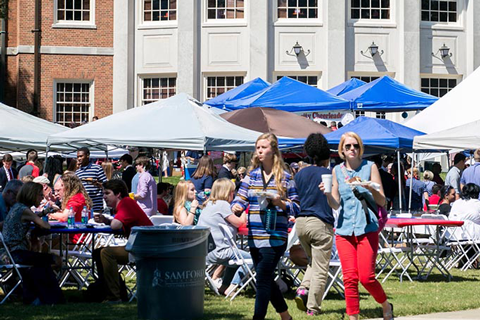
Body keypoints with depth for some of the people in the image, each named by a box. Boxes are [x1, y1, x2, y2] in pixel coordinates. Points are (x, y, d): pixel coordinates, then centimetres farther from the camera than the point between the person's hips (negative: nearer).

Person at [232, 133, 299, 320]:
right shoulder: (252, 175, 10)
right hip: (254, 237, 5)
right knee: (266, 279, 14)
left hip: (275, 236, -5)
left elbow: (296, 207, -1)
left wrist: (281, 203, -19)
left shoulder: (285, 178, -1)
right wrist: (236, 207, -17)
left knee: (263, 279, -10)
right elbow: (241, 198, 5)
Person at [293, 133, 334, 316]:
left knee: (313, 262, 24)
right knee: (320, 269, 2)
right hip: (321, 223, -5)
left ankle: (303, 289, 1)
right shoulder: (329, 174, -5)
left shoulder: (300, 174, 9)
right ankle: (313, 307, 0)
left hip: (301, 222, 5)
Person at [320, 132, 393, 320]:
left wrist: (370, 188, -17)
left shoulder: (370, 167, 3)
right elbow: (335, 204, 13)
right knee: (350, 278, -2)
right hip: (344, 229, 3)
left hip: (367, 228, -3)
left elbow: (382, 201, 2)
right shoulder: (337, 171, 11)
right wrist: (327, 194, -7)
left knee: (366, 277, -8)